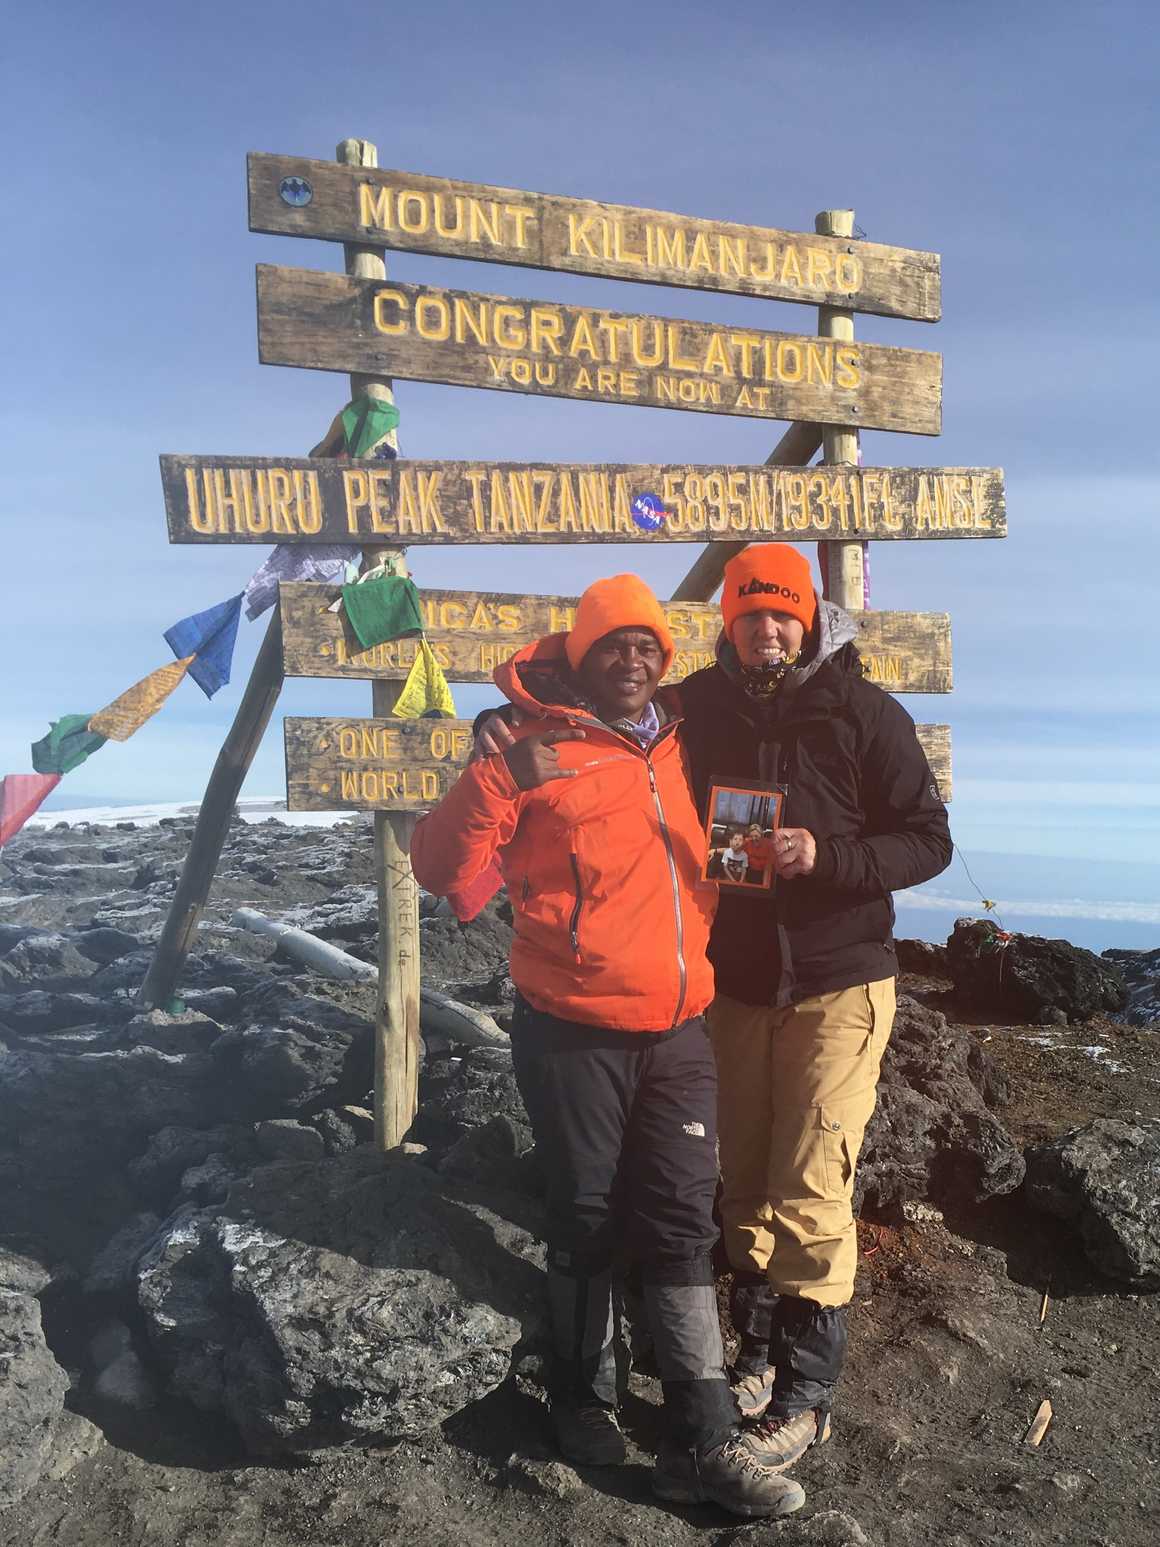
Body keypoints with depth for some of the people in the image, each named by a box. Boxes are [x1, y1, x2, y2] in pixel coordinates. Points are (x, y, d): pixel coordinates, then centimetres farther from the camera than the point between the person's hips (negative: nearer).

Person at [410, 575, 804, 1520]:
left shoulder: (680, 748, 9)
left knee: (681, 1225, 8)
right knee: (588, 1221, 10)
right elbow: (441, 870, -14)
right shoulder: (538, 755, -7)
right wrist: (495, 779, -28)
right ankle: (585, 1399, 33)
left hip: (680, 1032, 4)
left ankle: (704, 1441, 19)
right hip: (575, 1034, -4)